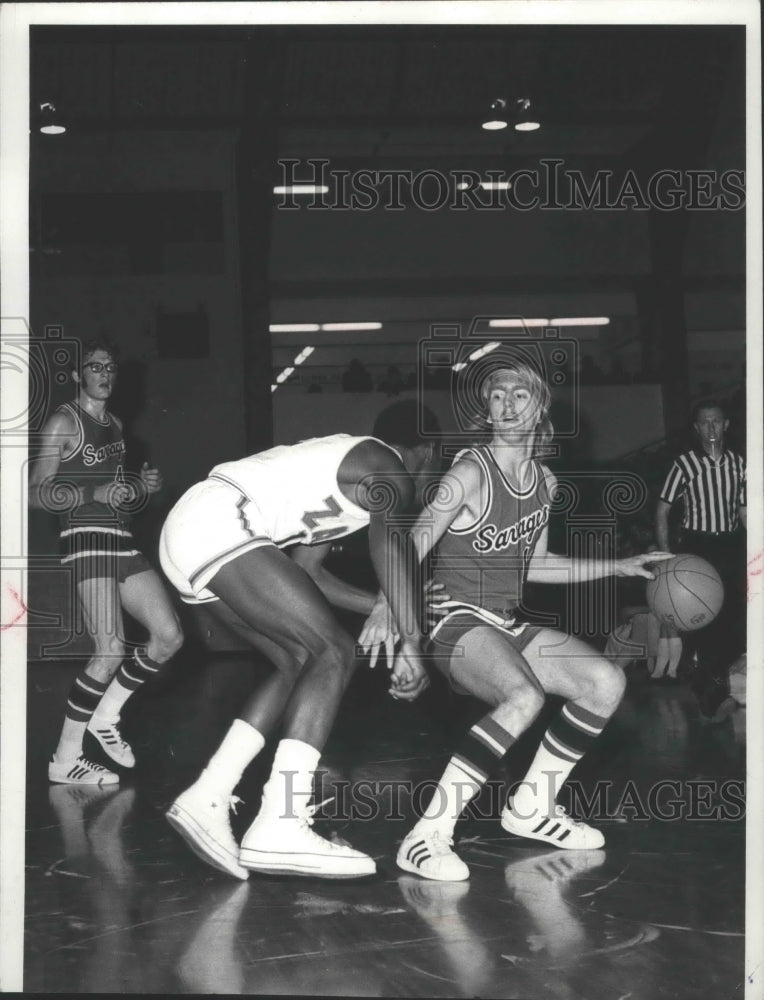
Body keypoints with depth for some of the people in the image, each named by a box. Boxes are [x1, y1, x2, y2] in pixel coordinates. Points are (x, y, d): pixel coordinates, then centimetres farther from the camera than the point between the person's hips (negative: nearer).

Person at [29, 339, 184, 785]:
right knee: (112, 649, -18)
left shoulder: (116, 425, 20)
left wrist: (143, 485, 10)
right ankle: (65, 760, -9)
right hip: (87, 538, -8)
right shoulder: (65, 422, -4)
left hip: (122, 539, 8)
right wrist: (96, 493, -21)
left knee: (170, 636, 0)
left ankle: (106, 715, 16)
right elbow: (38, 492, -9)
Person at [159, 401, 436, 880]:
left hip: (188, 530, 10)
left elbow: (305, 568, 29)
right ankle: (280, 829, -19)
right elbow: (392, 543, -20)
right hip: (219, 524, -10)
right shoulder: (387, 467, 1)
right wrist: (412, 643, -23)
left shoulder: (343, 465, 28)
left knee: (301, 663, 14)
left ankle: (205, 800, 10)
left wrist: (382, 608, 29)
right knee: (334, 652, -10)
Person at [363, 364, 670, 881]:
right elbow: (411, 550, -20)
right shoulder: (471, 473, -14)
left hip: (510, 624, 8)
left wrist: (618, 566, 19)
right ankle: (427, 838, -31)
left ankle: (531, 808, 9)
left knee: (607, 680, -6)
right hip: (459, 621, -8)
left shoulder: (544, 481, 9)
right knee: (525, 697, -34)